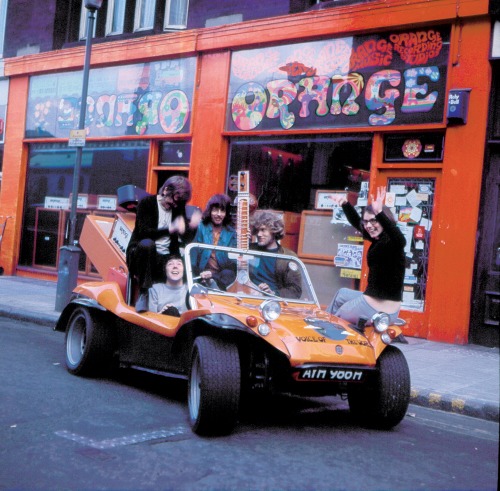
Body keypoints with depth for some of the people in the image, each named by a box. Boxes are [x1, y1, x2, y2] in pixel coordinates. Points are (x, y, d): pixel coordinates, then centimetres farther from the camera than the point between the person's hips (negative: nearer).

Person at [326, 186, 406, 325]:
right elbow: (356, 222, 18)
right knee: (342, 294, 33)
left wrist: (380, 213, -56)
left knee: (336, 319, 19)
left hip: (373, 309, -9)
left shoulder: (391, 243, -20)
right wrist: (345, 204, 9)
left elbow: (400, 240, -46)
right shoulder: (378, 241, 3)